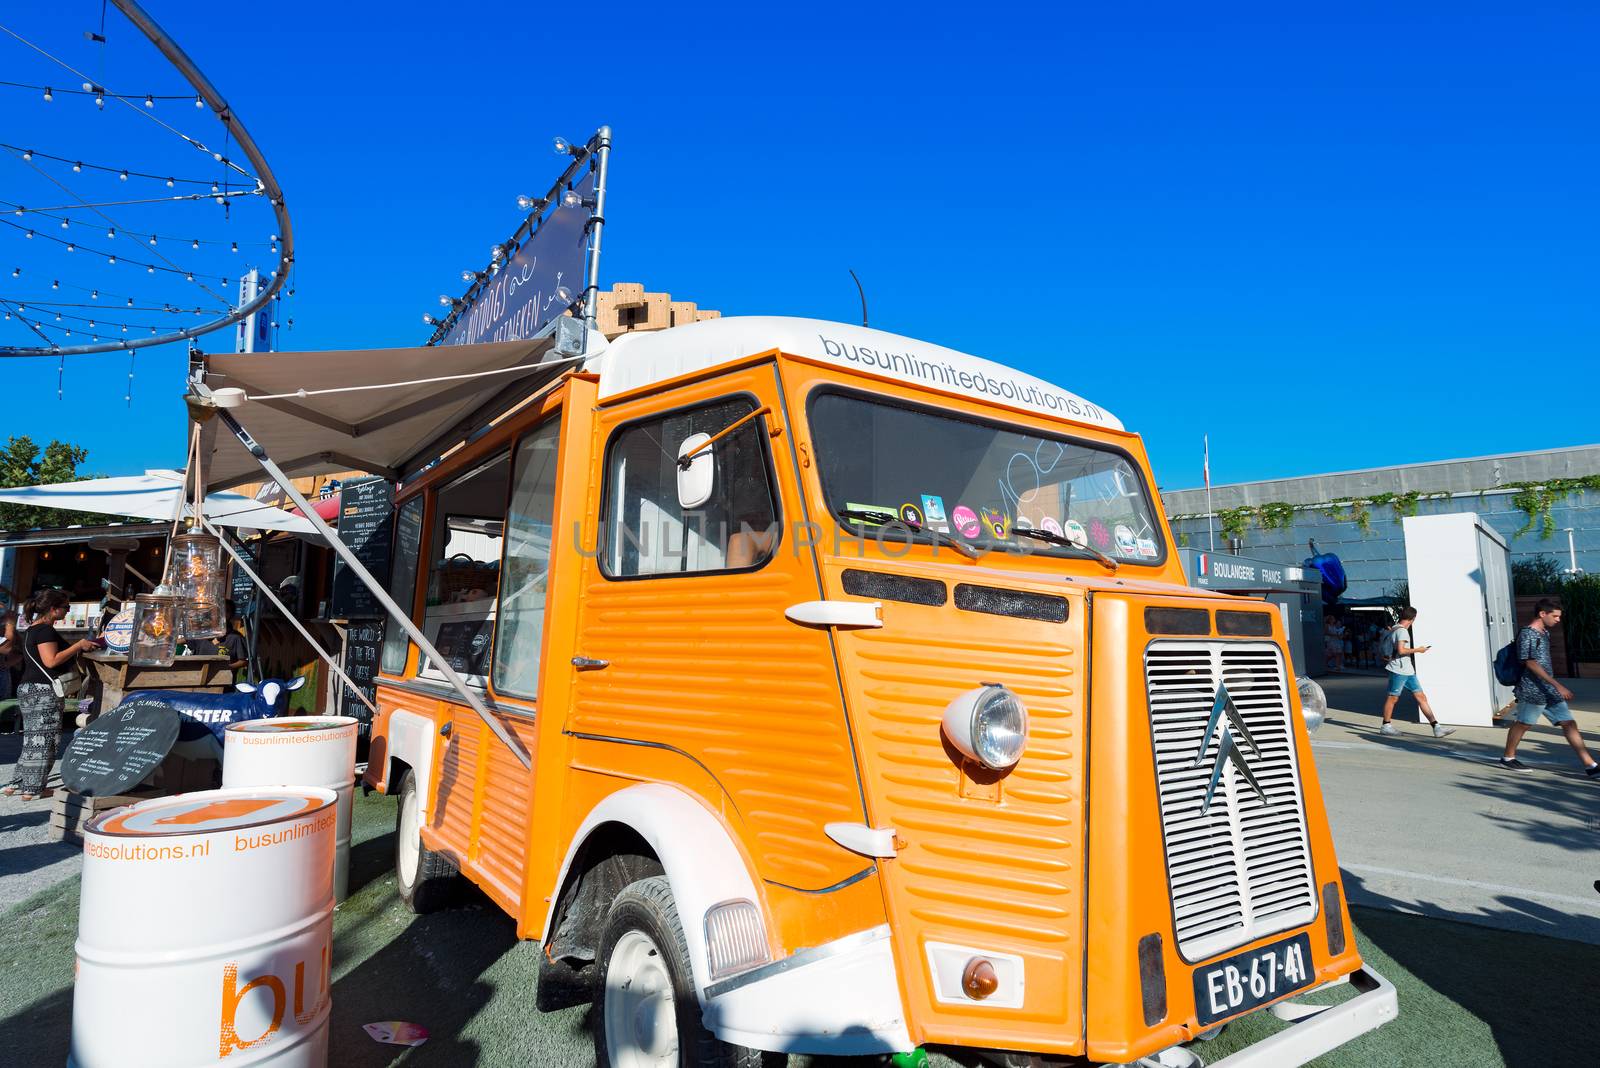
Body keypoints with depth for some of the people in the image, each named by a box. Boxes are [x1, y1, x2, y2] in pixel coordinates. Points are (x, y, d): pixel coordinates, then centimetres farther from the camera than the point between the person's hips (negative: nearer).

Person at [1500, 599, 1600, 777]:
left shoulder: (1545, 633, 12)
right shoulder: (1526, 634, -15)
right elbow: (1530, 663, -21)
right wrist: (1558, 685, -24)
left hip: (1550, 690, 8)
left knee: (1569, 723, 3)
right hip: (1532, 690, -8)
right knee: (1523, 723, 3)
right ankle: (1508, 758, 17)